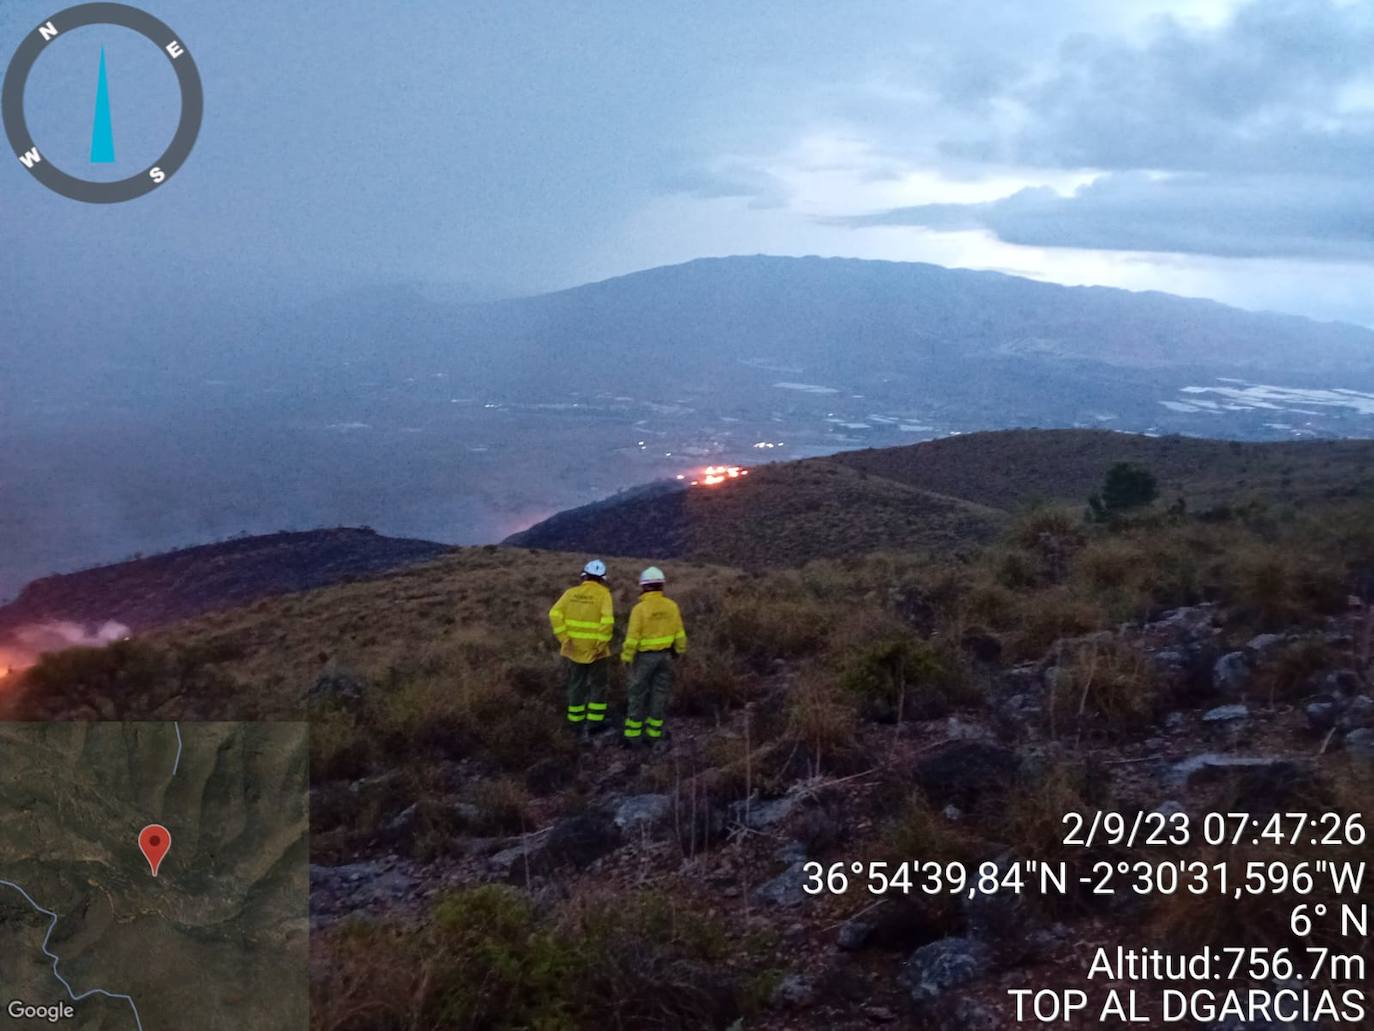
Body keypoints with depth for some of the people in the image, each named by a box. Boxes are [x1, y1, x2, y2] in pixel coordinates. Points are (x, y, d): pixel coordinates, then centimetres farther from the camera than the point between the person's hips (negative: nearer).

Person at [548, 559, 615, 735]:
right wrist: (602, 643, -15)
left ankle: (575, 721, 22)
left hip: (573, 648, 3)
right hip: (595, 650, -3)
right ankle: (594, 721, 14)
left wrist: (563, 638, -8)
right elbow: (607, 621, -23)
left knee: (576, 685, 17)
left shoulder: (571, 592, 0)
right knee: (598, 685, 13)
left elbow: (555, 614, -10)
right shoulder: (603, 594, -9)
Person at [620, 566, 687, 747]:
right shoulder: (671, 606, -4)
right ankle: (653, 734, 14)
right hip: (665, 656, 4)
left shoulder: (640, 608, -19)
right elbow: (679, 633, 4)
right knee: (659, 694, 10)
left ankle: (633, 735, 8)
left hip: (645, 656, -4)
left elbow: (632, 637, -17)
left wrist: (626, 656, -6)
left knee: (638, 695, 5)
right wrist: (679, 649, 20)